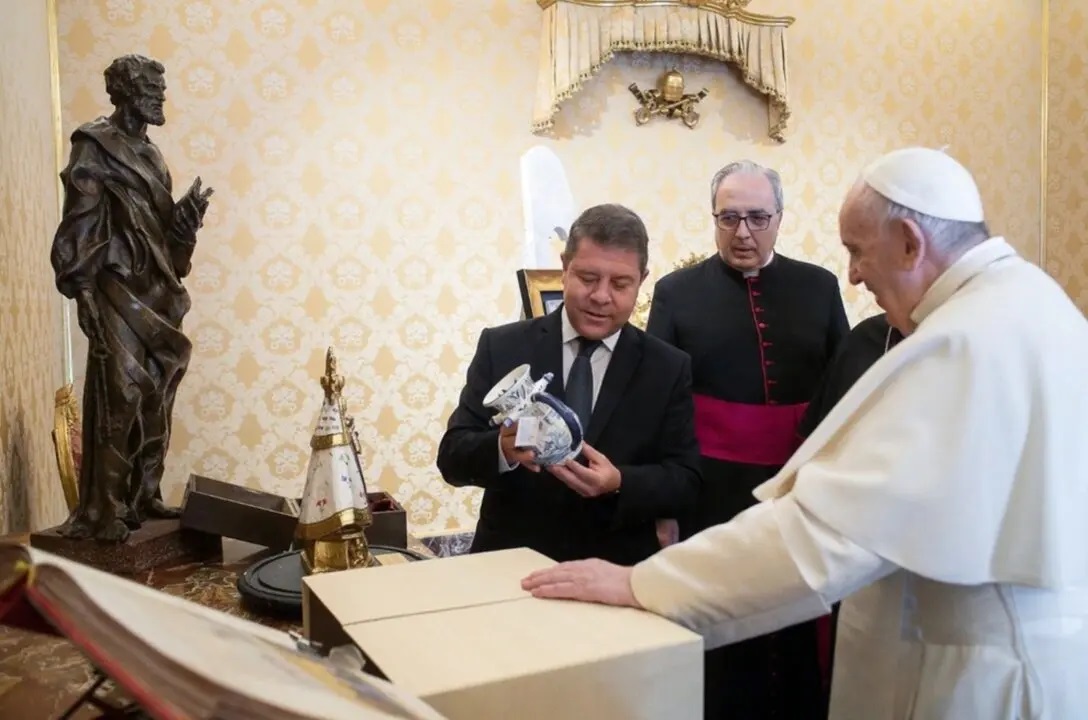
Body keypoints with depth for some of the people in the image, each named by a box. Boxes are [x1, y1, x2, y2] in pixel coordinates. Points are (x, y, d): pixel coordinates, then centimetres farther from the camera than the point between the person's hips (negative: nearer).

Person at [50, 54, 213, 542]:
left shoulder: (150, 155, 18)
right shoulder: (95, 146, -6)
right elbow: (80, 225, -11)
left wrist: (187, 212, 0)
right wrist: (84, 291, -16)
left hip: (157, 289, 8)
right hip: (119, 288, -8)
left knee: (156, 397, 8)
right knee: (119, 397, -8)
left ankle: (144, 497, 18)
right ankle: (104, 512, 0)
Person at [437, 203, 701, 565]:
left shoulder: (668, 368, 3)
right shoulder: (502, 347, 1)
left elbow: (685, 481, 1)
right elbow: (452, 457, -2)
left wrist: (619, 484, -19)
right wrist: (503, 449, -23)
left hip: (617, 573, 1)